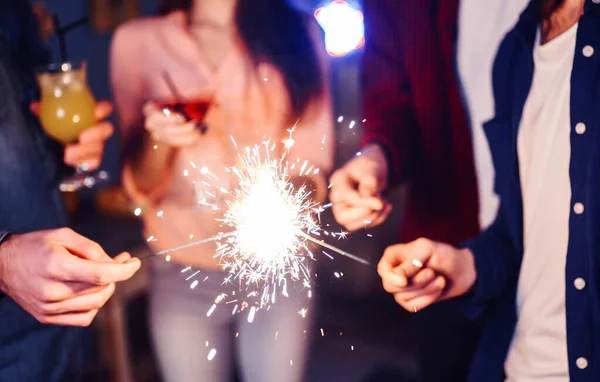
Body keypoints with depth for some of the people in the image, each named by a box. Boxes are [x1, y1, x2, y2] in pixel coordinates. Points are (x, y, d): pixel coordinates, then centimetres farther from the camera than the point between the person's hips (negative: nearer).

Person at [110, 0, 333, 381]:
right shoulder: (139, 40, -3)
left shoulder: (300, 33, -3)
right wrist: (157, 139, -21)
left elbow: (315, 166, 0)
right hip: (184, 273, 0)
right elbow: (141, 186, 0)